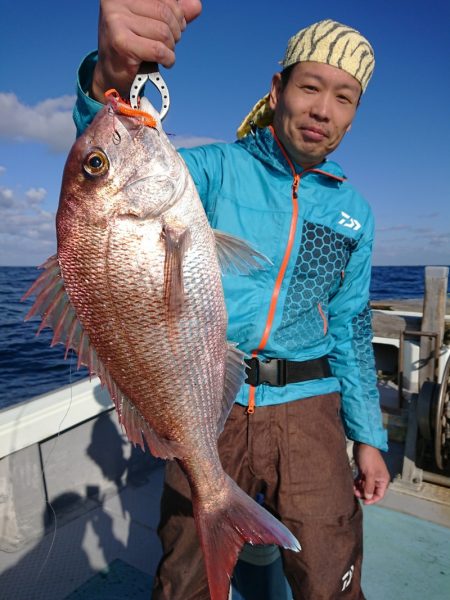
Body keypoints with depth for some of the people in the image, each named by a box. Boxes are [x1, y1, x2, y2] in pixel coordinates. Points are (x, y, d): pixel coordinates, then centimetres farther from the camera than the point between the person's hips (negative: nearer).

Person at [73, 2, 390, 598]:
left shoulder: (353, 211, 8)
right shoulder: (218, 169, -3)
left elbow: (350, 326, 11)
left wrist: (368, 436, 10)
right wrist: (113, 78, -45)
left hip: (308, 413, 3)